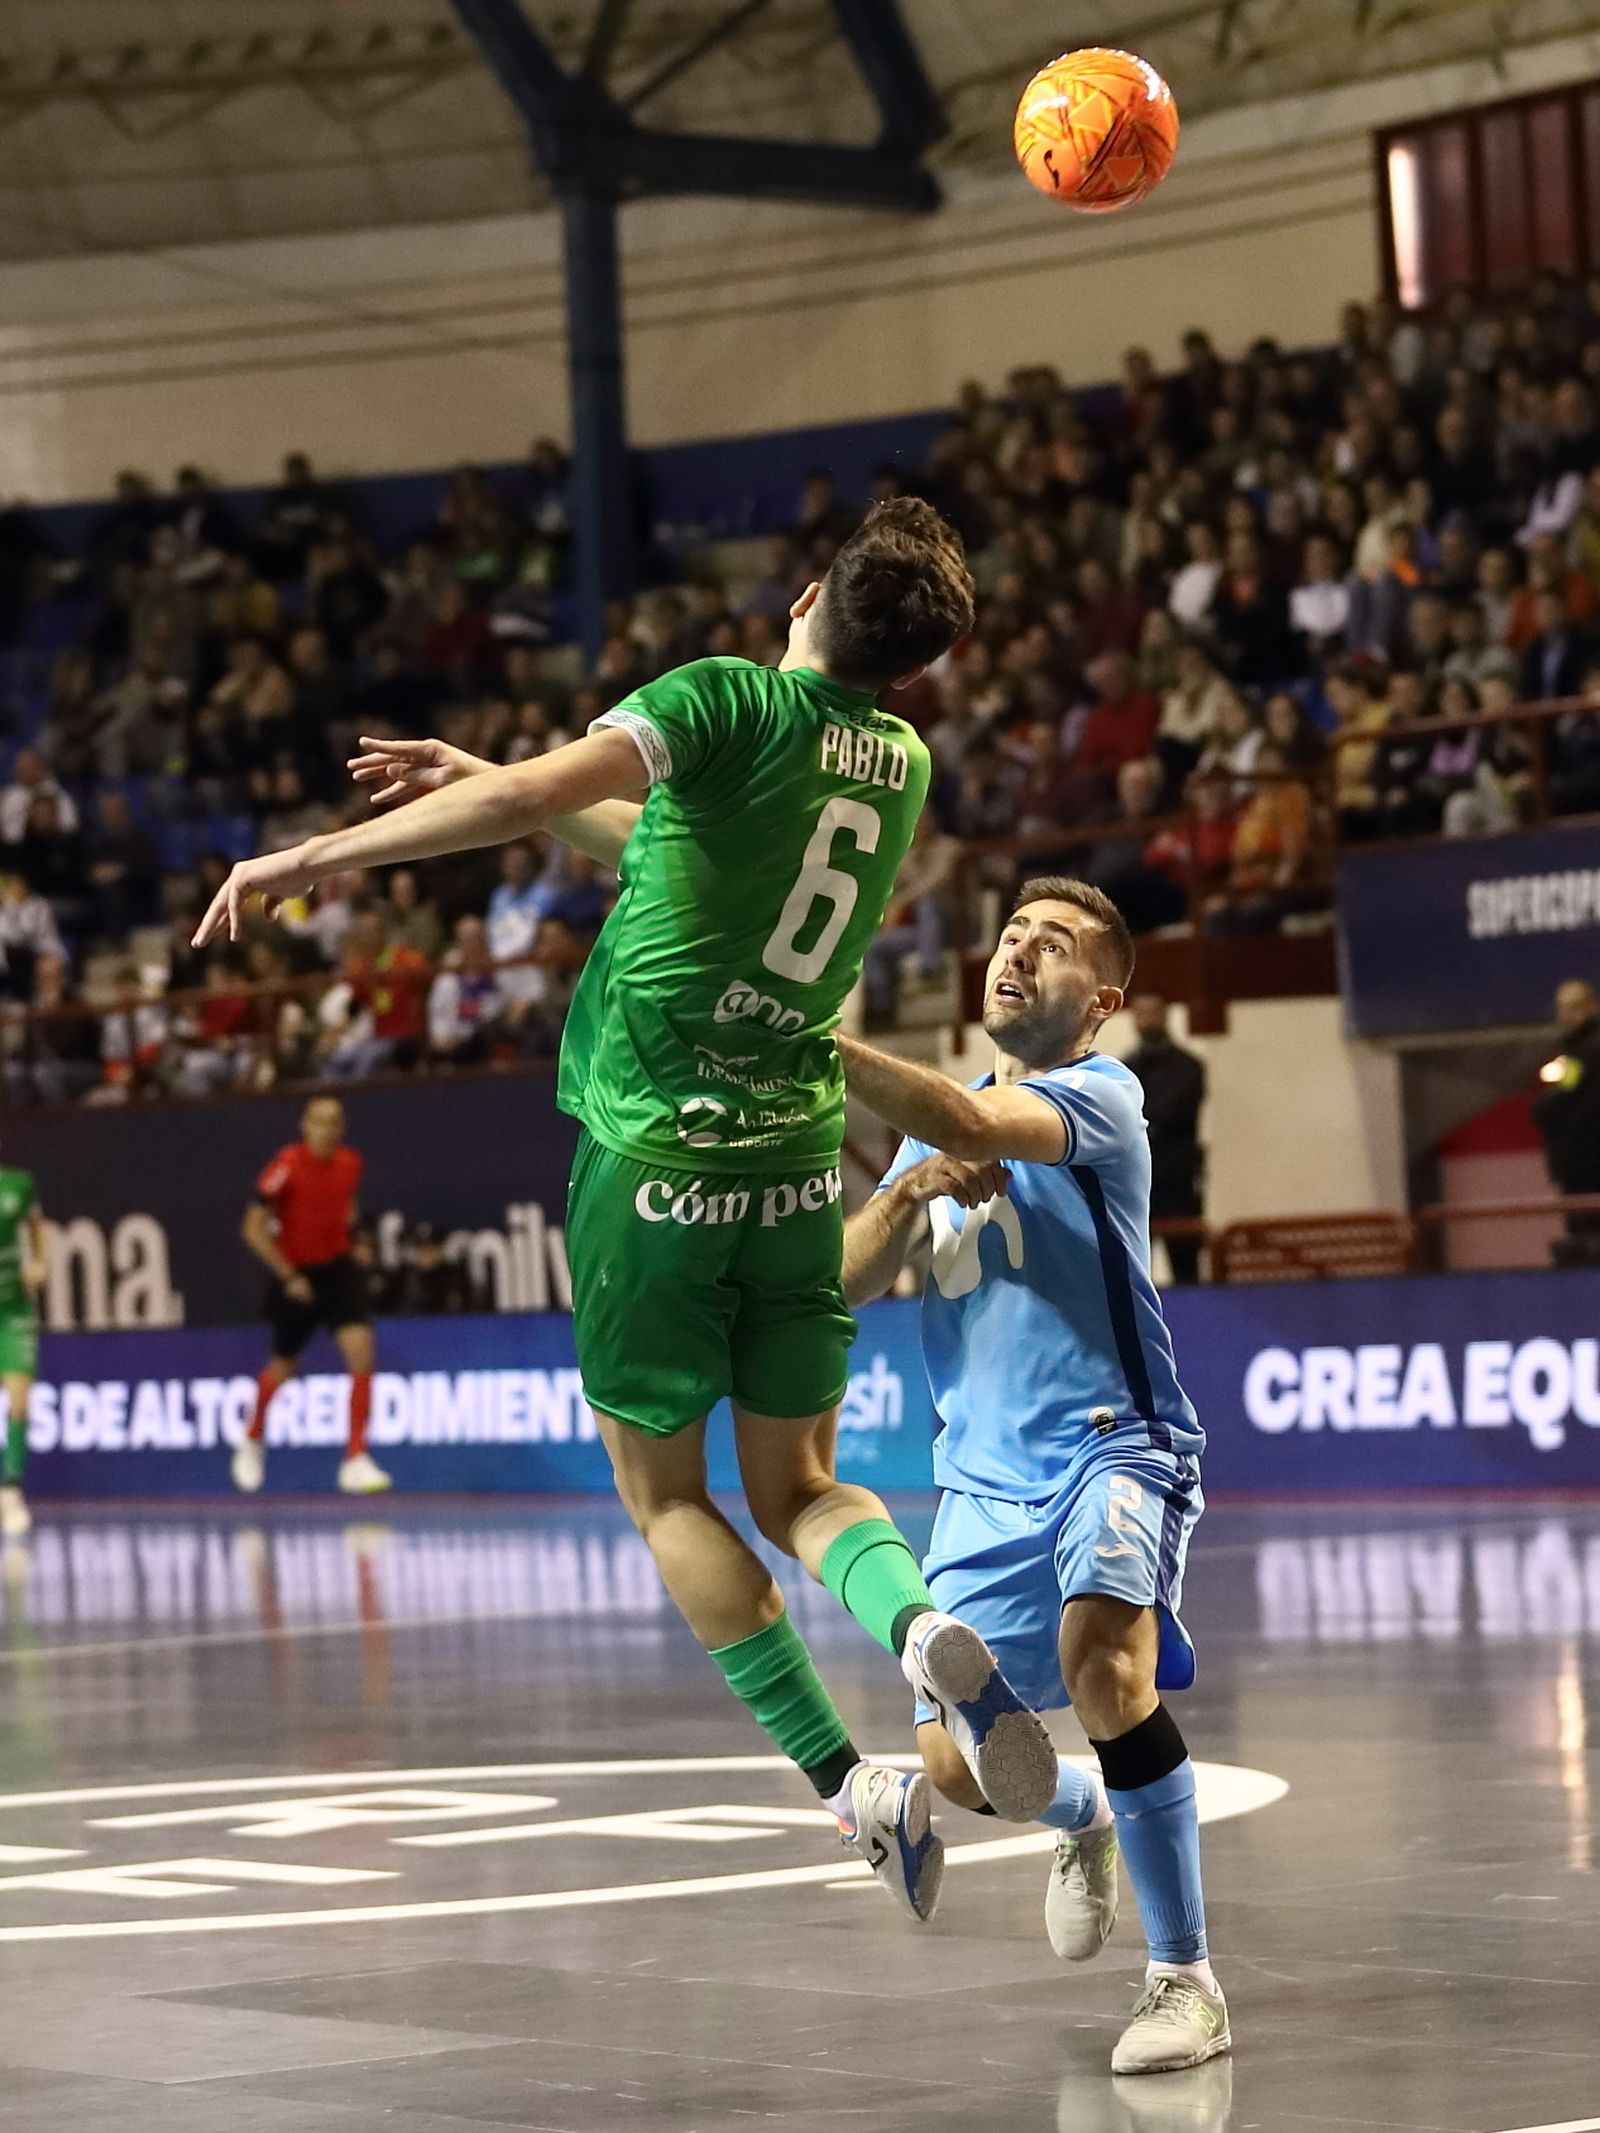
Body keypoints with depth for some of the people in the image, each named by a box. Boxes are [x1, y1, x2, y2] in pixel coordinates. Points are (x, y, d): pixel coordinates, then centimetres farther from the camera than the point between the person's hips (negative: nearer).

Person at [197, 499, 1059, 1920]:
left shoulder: (730, 699, -10)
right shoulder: (902, 766, 10)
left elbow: (530, 797, -23)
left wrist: (312, 859, -15)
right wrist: (504, 790, 25)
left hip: (657, 1157, -5)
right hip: (797, 1163, 5)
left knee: (666, 1486, 9)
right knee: (798, 1484, 13)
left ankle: (848, 1784, -2)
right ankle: (927, 1627, -20)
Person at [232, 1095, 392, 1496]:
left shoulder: (350, 1163, -3)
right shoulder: (288, 1165, -18)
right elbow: (254, 1229, -16)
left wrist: (351, 1234, 3)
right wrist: (289, 1277, -18)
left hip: (337, 1269, 3)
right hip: (295, 1275, -3)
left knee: (361, 1351, -18)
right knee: (284, 1366, 14)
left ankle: (355, 1460, -15)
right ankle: (253, 1439, 46)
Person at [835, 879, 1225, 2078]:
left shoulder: (1099, 1095, -7)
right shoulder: (939, 1129, 17)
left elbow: (972, 1124, -27)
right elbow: (848, 1279, 9)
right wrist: (911, 1190, -12)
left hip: (1113, 1446, -7)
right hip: (986, 1481, 7)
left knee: (1104, 1662, -33)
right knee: (953, 1761, 2)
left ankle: (1187, 1979, -20)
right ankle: (1086, 1820, 39)